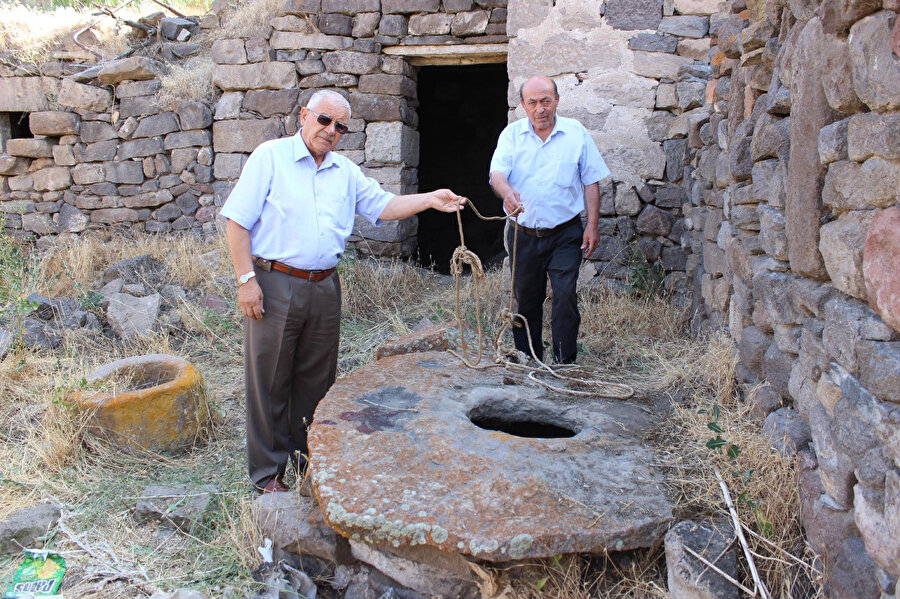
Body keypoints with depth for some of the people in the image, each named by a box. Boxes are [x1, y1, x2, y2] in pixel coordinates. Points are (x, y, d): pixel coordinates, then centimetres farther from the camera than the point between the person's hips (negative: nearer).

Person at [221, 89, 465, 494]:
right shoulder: (270, 157, -3)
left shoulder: (345, 171, 13)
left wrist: (429, 200, -3)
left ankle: (307, 453, 33)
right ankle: (267, 470, 17)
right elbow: (237, 221, -6)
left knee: (316, 379, 14)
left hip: (325, 287, 5)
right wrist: (246, 278, -14)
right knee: (269, 380, 3)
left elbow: (382, 206, 11)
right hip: (275, 284, -5)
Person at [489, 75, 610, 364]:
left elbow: (591, 181, 5)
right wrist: (506, 191, -34)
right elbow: (497, 172, -11)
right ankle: (528, 361, 24)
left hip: (565, 235, -1)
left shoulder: (576, 133, 2)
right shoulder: (512, 134, 3)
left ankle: (565, 362, 2)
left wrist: (593, 224, -2)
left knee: (565, 295, -10)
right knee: (525, 299, 10)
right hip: (523, 234, 2)